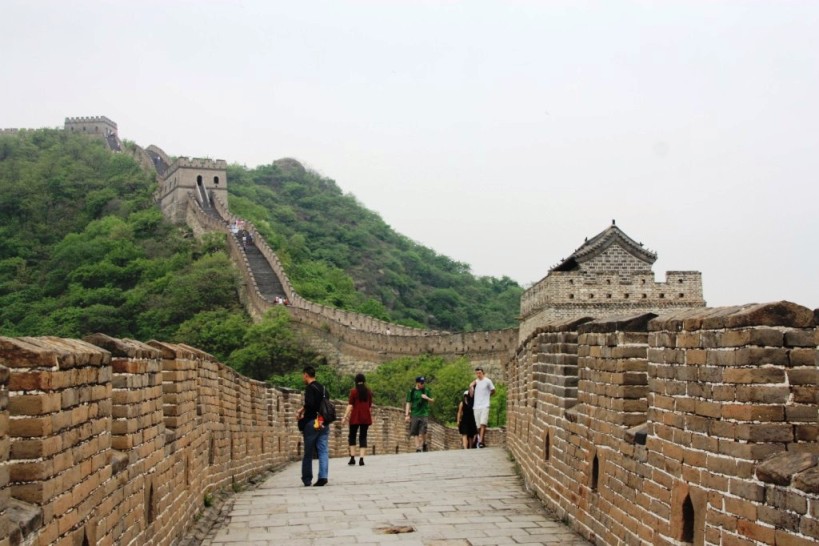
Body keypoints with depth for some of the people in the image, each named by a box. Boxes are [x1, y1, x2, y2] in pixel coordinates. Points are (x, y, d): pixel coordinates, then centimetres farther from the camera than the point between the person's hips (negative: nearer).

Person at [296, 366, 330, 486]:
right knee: (323, 451, 1)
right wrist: (303, 410, 17)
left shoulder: (310, 388, -9)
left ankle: (307, 480, 11)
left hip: (312, 422, -6)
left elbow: (309, 404, -22)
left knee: (308, 453, 4)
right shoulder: (322, 387, 14)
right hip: (323, 423, 6)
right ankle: (323, 476, -11)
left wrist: (301, 411, -5)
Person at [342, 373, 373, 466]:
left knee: (352, 436, 10)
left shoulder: (353, 391, -5)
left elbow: (350, 405, -11)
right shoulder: (369, 391, 6)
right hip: (366, 417, 3)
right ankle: (361, 459, -5)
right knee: (363, 437, 5)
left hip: (355, 417, -3)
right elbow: (370, 405, 11)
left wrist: (345, 416, -11)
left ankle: (352, 458, 2)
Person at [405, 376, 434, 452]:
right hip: (414, 414, 0)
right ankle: (418, 448, 4)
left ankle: (424, 444, 16)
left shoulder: (427, 391, 7)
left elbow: (432, 401, 14)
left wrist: (427, 398, -7)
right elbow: (408, 403, 4)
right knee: (415, 433, -1)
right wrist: (407, 415, -3)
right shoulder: (412, 391, 3)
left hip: (424, 414, 0)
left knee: (422, 432, -9)